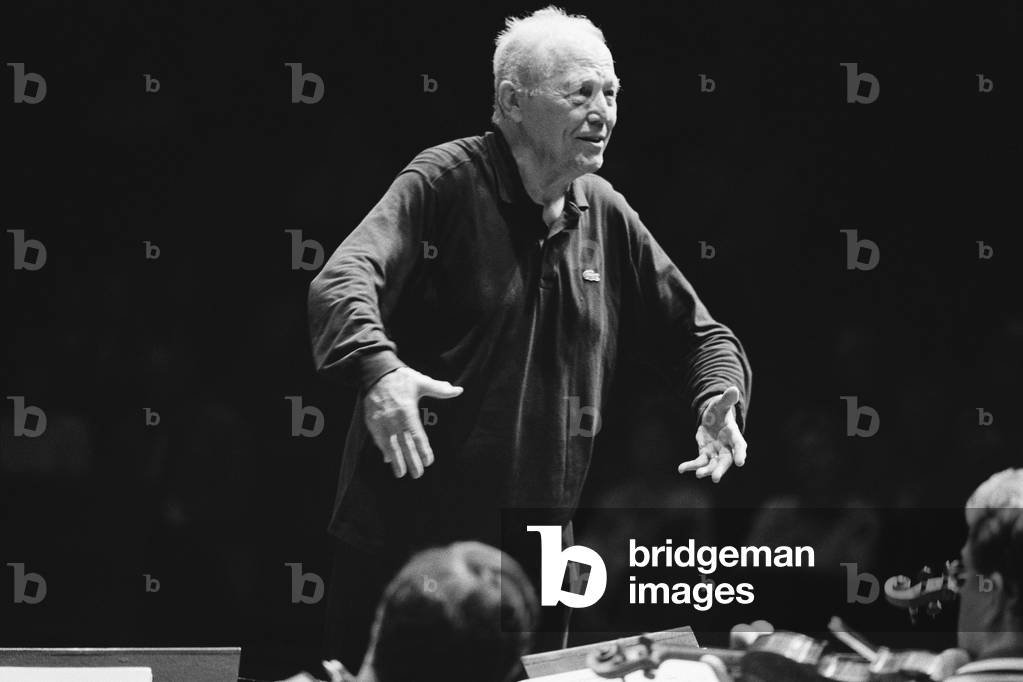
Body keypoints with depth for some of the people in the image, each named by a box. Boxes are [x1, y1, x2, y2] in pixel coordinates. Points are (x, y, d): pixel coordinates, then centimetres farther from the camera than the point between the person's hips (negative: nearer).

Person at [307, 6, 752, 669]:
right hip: (401, 548, -5)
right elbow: (340, 284, -25)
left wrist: (720, 398, -5)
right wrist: (378, 370, -46)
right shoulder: (445, 185, -9)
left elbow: (699, 335, 19)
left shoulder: (606, 216, 10)